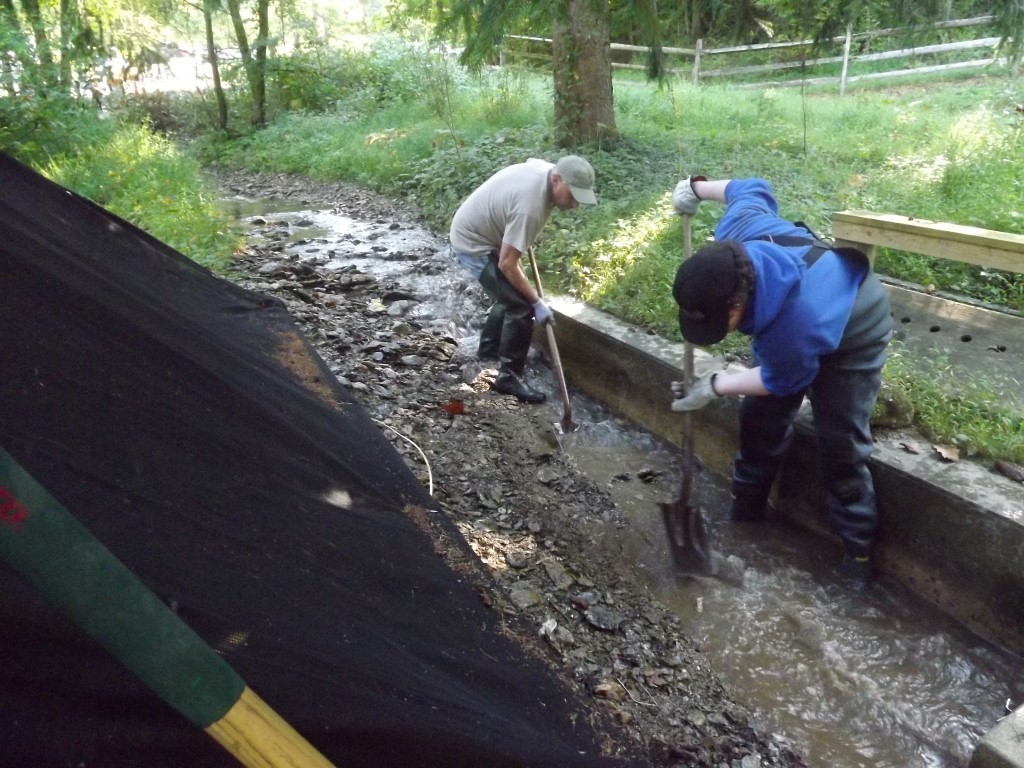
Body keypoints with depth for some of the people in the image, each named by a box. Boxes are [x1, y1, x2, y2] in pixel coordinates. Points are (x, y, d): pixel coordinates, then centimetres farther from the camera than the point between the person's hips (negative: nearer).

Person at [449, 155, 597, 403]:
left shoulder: (546, 168, -7)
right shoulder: (529, 207, -35)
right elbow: (507, 265, -30)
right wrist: (537, 302, -21)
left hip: (476, 231, 10)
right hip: (473, 244, -10)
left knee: (510, 296, 24)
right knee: (521, 306, -12)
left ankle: (489, 348, 43)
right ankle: (509, 377, -1)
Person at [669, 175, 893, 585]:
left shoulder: (789, 328, -48)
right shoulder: (734, 232, -34)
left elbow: (785, 381, -25)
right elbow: (752, 189, -10)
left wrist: (714, 386, -21)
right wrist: (698, 187, 5)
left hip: (854, 332, -7)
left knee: (841, 444, -9)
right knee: (759, 419, 7)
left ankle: (858, 547, 9)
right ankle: (744, 510, 25)